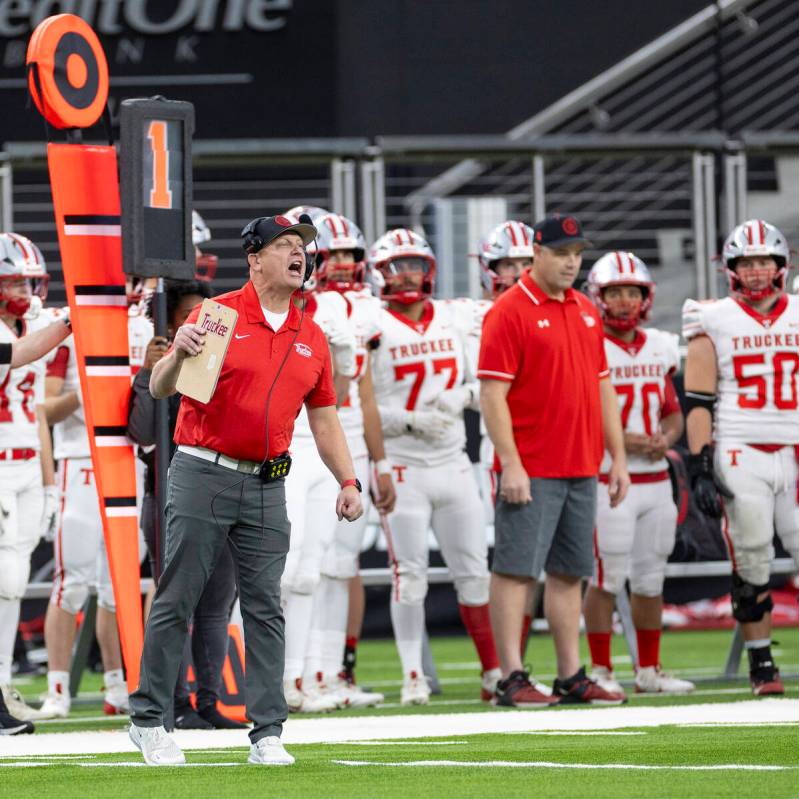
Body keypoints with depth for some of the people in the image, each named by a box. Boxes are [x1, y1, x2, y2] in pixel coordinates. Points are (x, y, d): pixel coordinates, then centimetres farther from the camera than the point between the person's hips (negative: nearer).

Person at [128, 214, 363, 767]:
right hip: (202, 474, -4)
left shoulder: (312, 338, 12)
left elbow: (323, 417, 17)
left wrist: (349, 481, 7)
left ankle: (268, 732, 2)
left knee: (265, 610, 1)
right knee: (177, 601, -1)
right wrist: (179, 355, -27)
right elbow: (160, 389, -5)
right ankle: (149, 719, 9)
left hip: (267, 486, 4)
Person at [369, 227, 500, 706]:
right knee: (410, 576, -4)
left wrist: (463, 396, -8)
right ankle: (413, 676, 2)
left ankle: (494, 671, 12)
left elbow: (481, 382, 13)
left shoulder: (455, 320, 9)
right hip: (402, 468, -4)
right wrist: (410, 421, -21)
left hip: (453, 465, 4)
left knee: (474, 571, 6)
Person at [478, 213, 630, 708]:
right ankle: (512, 679, -6)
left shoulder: (587, 312, 15)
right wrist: (510, 463, -17)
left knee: (569, 573, 10)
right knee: (517, 570, -6)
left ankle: (572, 677, 14)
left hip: (582, 470, 7)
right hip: (532, 471, -7)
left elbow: (603, 387, 20)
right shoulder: (510, 312, -8)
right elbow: (492, 394, -12)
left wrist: (618, 456, 14)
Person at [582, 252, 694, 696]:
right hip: (607, 481, -6)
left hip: (656, 481, 6)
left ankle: (650, 670, 18)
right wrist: (625, 441, -19)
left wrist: (666, 438, -1)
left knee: (651, 579, 10)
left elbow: (673, 412, 21)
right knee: (607, 579, -6)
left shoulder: (659, 349, 13)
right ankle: (601, 671, 2)